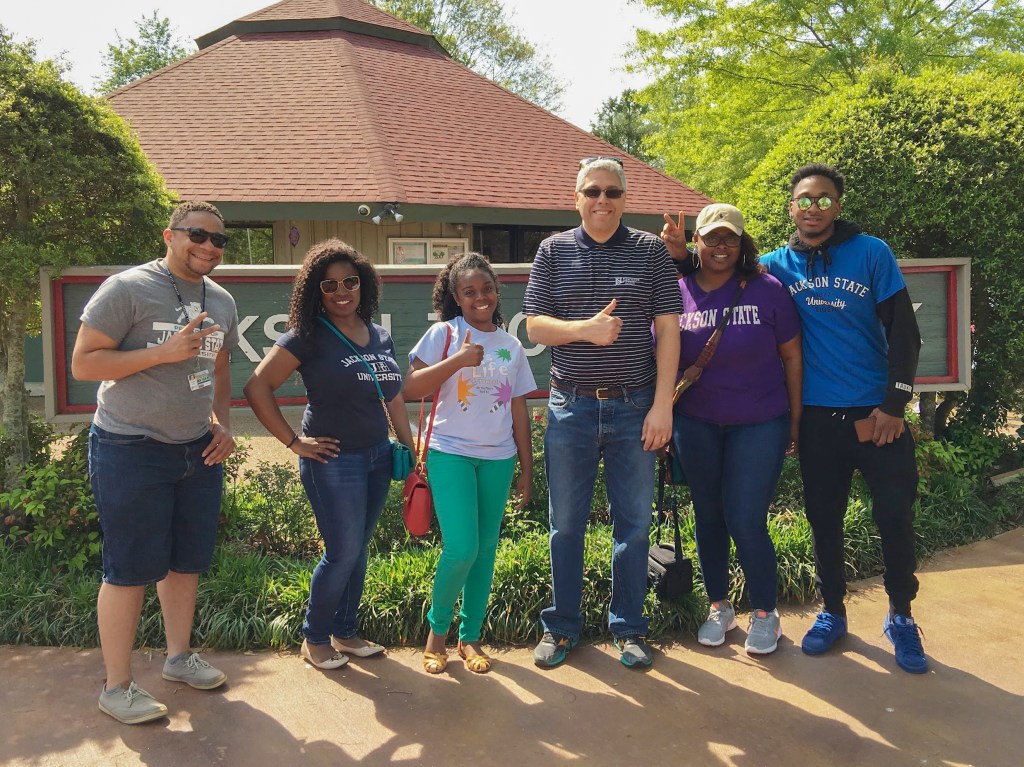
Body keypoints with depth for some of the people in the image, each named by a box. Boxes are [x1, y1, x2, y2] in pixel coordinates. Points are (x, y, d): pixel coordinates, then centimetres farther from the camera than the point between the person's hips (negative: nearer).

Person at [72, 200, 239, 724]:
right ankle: (116, 687, 17)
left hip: (198, 452, 7)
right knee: (130, 569, 1)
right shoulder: (128, 289, -12)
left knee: (187, 560, 15)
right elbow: (83, 364, -14)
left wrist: (223, 424, 6)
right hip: (132, 451, -6)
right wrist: (164, 352, -23)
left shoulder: (222, 303, 9)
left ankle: (179, 656, 35)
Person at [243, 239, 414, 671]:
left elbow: (394, 398, 16)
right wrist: (293, 442, -13)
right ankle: (314, 639, 22)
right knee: (342, 553, 0)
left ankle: (343, 632, 32)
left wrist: (412, 450, 13)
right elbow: (258, 385, -14)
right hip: (333, 461, -6)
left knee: (359, 551, 15)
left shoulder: (381, 338, 9)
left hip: (378, 457, 6)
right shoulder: (310, 337, -11)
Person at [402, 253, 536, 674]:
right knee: (461, 549, -12)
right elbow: (411, 388, -10)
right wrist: (457, 360, -19)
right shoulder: (444, 335, -2)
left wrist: (527, 469, 11)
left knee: (486, 549, 8)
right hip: (451, 453, -4)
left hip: (498, 458, 4)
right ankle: (437, 628, 13)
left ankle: (470, 635, 24)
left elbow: (519, 409, 12)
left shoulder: (511, 346, 9)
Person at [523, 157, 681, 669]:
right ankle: (562, 626, 25)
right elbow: (535, 325, 1)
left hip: (634, 408, 0)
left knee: (633, 524, 8)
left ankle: (628, 628, 24)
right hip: (571, 408, 1)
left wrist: (663, 404, -7)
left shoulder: (650, 251, 4)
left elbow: (668, 329, 0)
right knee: (565, 525, 9)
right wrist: (587, 329, -17)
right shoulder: (555, 251, 5)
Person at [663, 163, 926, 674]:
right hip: (817, 416, 2)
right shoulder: (777, 265, 2)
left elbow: (903, 331, -4)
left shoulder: (871, 253, -3)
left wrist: (894, 404, -10)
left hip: (878, 412, -1)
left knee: (895, 515, 4)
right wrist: (683, 255, -10)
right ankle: (832, 611, 30)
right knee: (824, 517, 11)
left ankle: (901, 617, 25)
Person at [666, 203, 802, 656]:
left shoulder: (767, 291, -7)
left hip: (758, 425, -2)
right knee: (708, 518, 13)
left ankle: (765, 613, 21)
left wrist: (796, 421, -1)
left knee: (746, 522, -3)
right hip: (695, 426, 3)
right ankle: (719, 607, 33)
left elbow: (792, 357, -2)